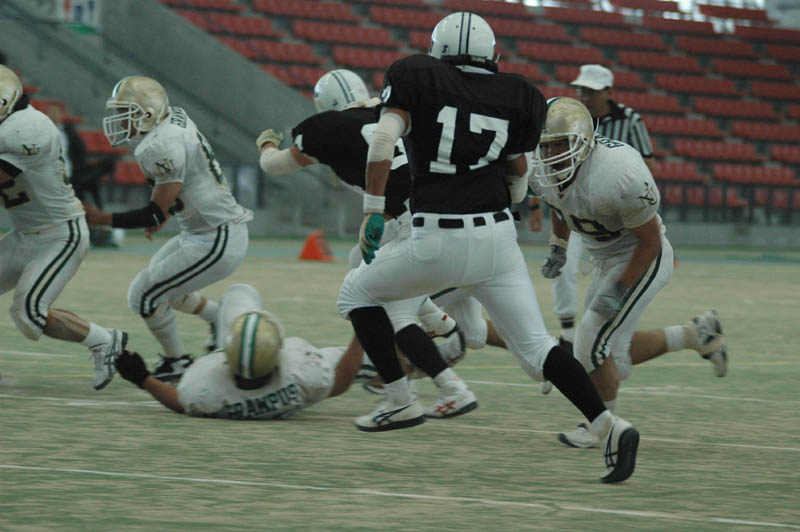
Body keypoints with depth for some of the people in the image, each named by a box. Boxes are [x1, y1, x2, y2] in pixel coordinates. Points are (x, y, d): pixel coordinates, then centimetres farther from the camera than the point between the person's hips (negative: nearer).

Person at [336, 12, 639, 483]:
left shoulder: (417, 78, 3)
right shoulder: (517, 97, 10)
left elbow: (384, 139, -11)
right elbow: (518, 182, 12)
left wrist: (374, 211, -8)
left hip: (438, 241, -3)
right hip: (498, 236, 3)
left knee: (358, 292, 21)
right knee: (536, 347, 6)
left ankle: (400, 402, 14)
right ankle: (608, 425, -12)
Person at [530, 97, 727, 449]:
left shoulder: (619, 176, -34)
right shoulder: (545, 172, -11)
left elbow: (650, 241, -23)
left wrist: (619, 290, -25)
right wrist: (558, 247, 5)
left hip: (643, 260, -8)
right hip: (607, 260, 8)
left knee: (592, 344, -14)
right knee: (612, 357, 13)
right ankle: (695, 335, 29)